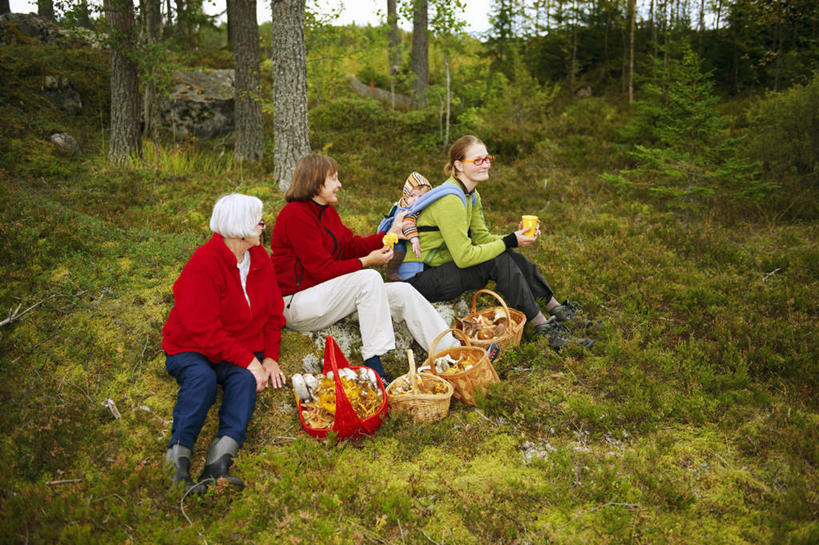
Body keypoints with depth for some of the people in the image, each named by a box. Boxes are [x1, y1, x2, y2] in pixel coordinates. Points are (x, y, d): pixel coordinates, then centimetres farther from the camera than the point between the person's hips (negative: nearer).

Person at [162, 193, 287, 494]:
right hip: (191, 349, -4)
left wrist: (269, 357, -1)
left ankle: (220, 462, -47)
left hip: (242, 352, 4)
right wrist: (248, 360, -23)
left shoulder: (260, 258, 6)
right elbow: (205, 330, -20)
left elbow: (273, 313, 13)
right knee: (202, 379, -35)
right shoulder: (204, 263, -16)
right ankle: (178, 461, -42)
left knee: (245, 380, -28)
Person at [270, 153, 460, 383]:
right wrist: (367, 261, -17)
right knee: (369, 278, -30)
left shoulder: (327, 211, 13)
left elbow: (351, 246, 13)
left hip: (324, 293, 9)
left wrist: (389, 235, 4)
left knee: (403, 292, -4)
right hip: (295, 303, -9)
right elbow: (323, 269, -20)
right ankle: (373, 364, -30)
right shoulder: (295, 214, -17)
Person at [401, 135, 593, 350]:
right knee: (499, 260, -21)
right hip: (420, 279, -9)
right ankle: (543, 328, -15)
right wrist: (510, 241, -20)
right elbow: (464, 257, -26)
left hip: (442, 267, 9)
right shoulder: (450, 200, -24)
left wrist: (517, 236, -8)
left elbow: (482, 238, 9)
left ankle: (557, 310, 4)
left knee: (510, 256, -5)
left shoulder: (471, 195, 6)